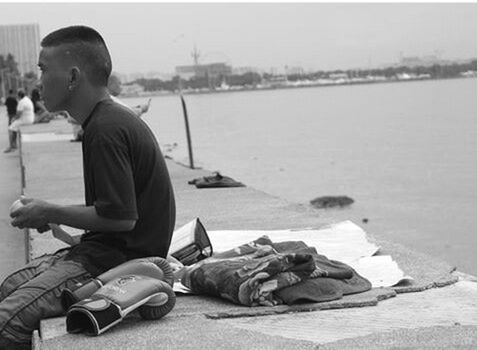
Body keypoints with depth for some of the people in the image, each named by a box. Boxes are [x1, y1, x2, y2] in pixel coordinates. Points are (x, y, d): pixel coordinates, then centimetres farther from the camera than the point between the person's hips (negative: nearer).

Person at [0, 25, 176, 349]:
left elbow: (121, 218, -24)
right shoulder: (114, 118, 13)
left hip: (120, 259, -11)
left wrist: (50, 213, -12)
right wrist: (53, 213, 10)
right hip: (110, 251, 11)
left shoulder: (106, 130, -20)